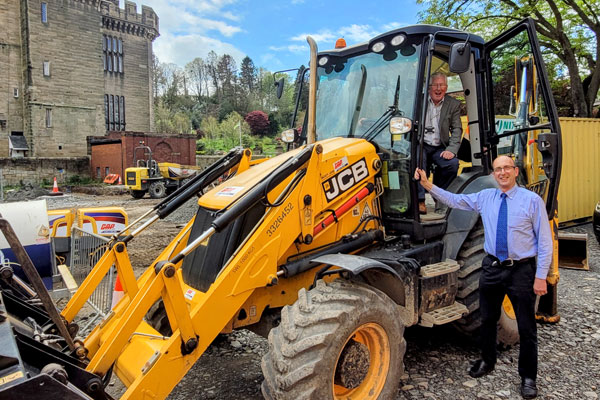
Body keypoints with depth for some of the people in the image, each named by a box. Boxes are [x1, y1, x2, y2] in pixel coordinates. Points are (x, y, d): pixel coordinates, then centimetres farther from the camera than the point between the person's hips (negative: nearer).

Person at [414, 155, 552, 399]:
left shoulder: (532, 200, -8)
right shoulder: (485, 197, 3)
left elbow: (544, 241, -8)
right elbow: (454, 200, 6)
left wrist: (541, 276, -12)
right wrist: (428, 185, -5)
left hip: (522, 270, -3)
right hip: (492, 268, 4)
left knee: (526, 327, 8)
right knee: (488, 320, 17)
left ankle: (528, 377, 25)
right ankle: (487, 362, 38)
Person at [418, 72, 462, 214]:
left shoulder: (454, 104, 9)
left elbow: (456, 129, 4)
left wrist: (451, 149, -14)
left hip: (440, 148, 2)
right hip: (421, 145, -2)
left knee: (453, 163, -25)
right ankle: (420, 200, -26)